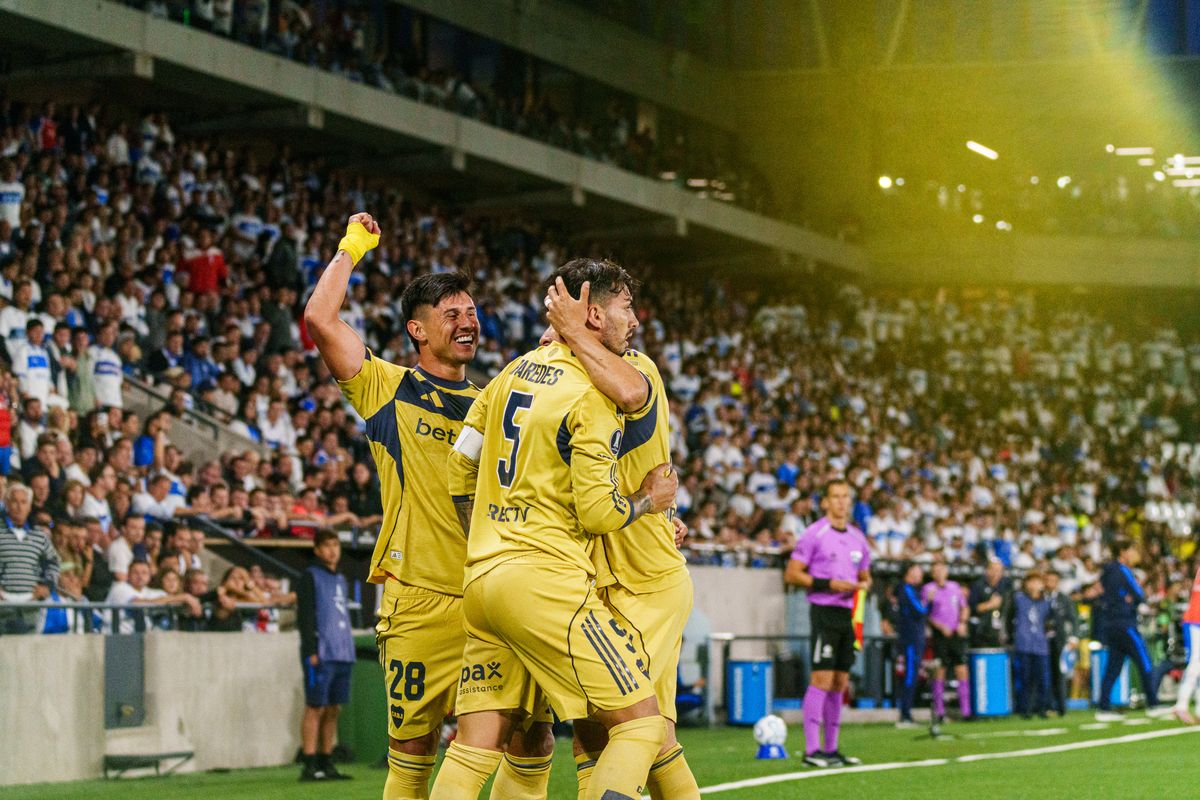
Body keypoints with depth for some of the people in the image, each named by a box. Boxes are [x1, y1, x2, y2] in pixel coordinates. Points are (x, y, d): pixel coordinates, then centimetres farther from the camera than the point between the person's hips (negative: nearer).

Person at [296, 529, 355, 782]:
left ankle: (325, 763, 12)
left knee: (333, 710, 8)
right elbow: (305, 616, -9)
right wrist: (311, 650, -17)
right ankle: (310, 765, -9)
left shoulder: (341, 579, 21)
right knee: (315, 708, -8)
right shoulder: (310, 577, -1)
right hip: (321, 655, -7)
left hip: (343, 654, 7)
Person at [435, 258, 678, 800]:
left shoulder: (514, 372, 15)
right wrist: (649, 500, 8)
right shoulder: (591, 395, -8)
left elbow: (460, 469, 20)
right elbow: (598, 513, -12)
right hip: (543, 580, -8)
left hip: (481, 577, 8)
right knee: (642, 720, -4)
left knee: (475, 747, 7)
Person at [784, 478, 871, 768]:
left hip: (849, 613, 7)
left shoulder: (858, 538, 14)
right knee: (822, 678, -13)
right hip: (824, 611, -7)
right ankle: (812, 749, -12)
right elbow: (791, 574, -8)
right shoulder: (814, 534, -5)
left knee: (840, 683, 7)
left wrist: (861, 586, 1)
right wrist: (828, 584, -17)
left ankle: (831, 748, 13)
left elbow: (865, 577, 25)